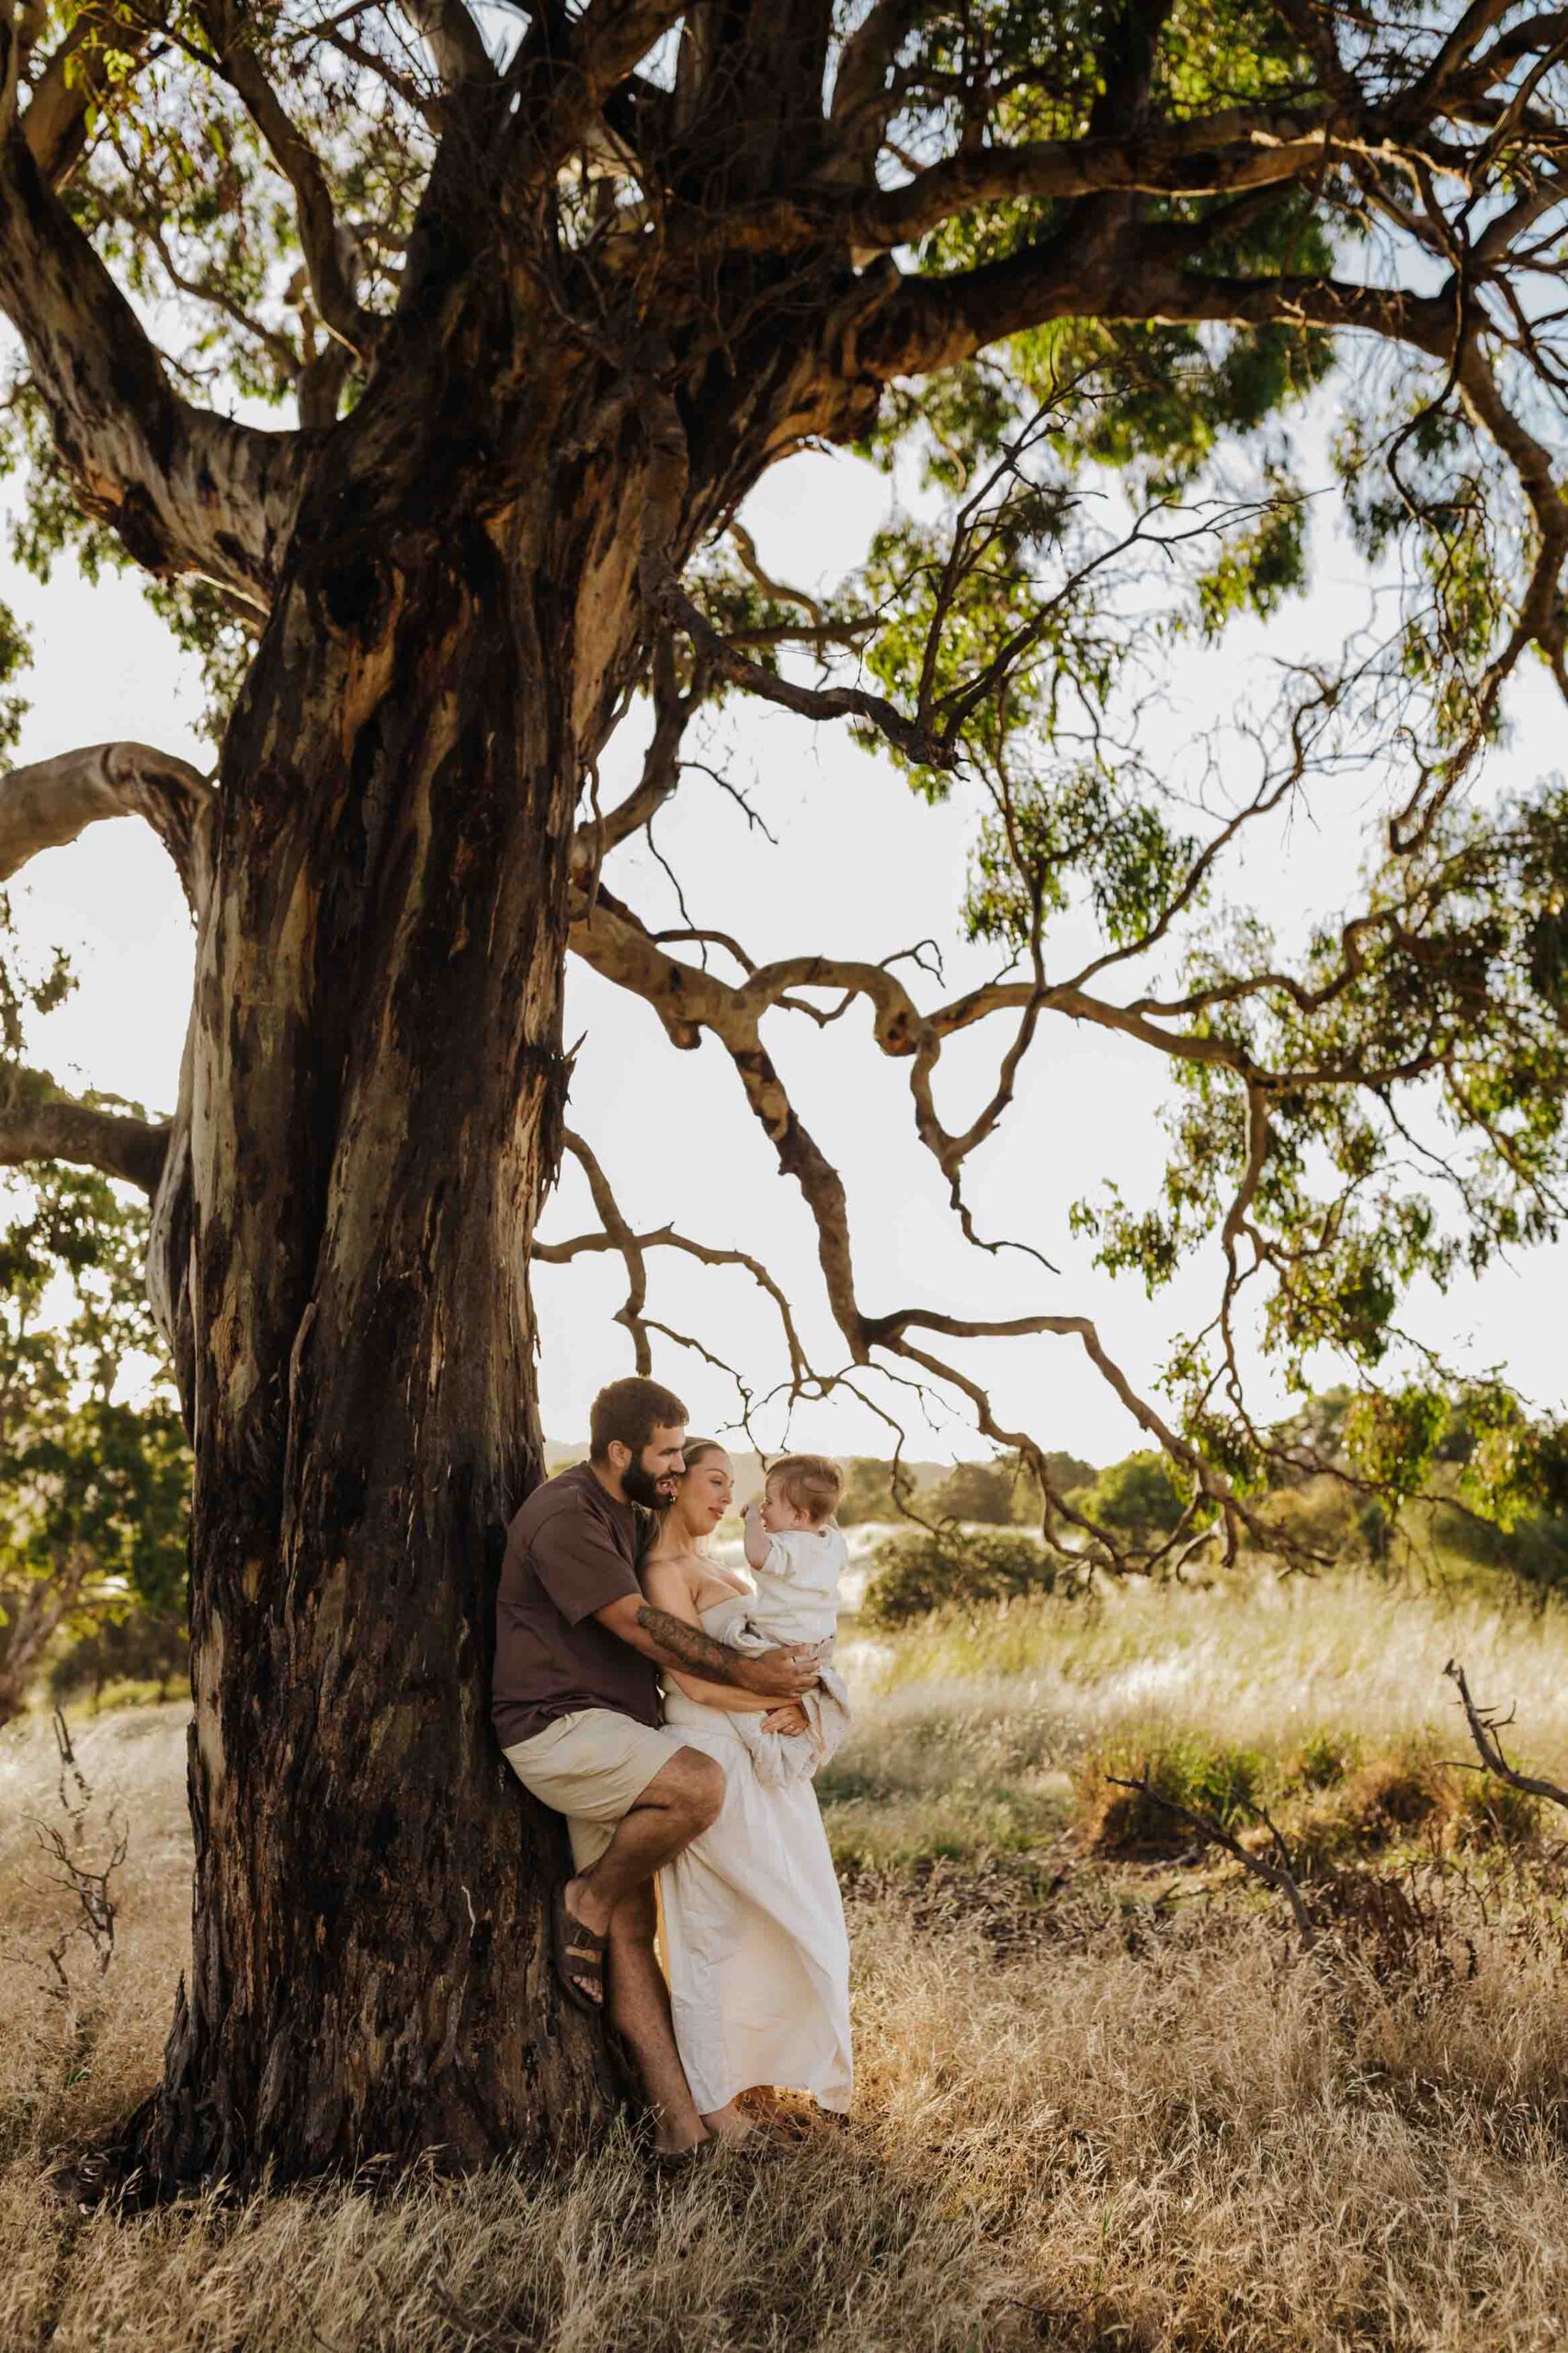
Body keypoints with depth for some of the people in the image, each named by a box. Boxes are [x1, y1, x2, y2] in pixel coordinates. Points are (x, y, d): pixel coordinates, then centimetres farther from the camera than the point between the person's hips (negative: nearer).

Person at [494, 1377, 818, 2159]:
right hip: (558, 1729, -9)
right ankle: (586, 1901, -5)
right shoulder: (565, 1518, -16)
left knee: (631, 1926, 4)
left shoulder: (624, 1515, 15)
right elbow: (641, 1627, -18)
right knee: (701, 1786, -28)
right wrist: (747, 1674, -12)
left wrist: (777, 1681, 15)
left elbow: (704, 1596, 25)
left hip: (611, 1734, 9)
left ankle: (679, 2122, 4)